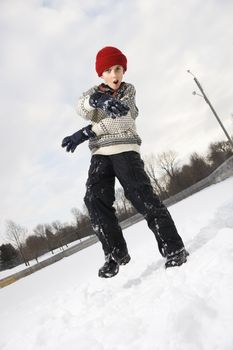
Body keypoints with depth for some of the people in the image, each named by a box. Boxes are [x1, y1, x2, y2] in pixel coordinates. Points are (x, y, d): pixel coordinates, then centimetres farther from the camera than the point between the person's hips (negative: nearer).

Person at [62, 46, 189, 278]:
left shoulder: (128, 90, 11)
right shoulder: (92, 93, 14)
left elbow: (118, 119, -7)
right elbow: (81, 108, -12)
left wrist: (83, 134, -16)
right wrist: (98, 99, -38)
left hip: (125, 149, -2)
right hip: (100, 154, 3)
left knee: (140, 194, -18)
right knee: (95, 199, -14)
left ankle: (173, 248, -12)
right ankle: (116, 253, -2)